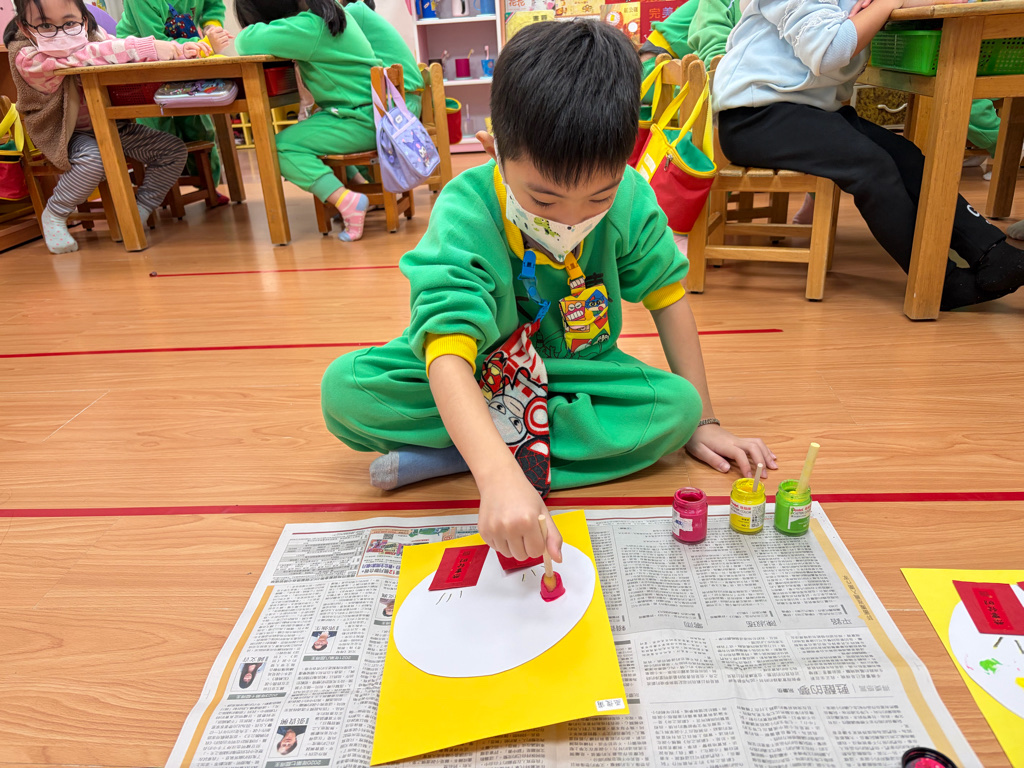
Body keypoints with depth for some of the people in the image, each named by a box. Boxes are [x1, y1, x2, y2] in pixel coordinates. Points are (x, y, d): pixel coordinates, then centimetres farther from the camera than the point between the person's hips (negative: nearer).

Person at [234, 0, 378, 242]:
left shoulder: (309, 26, -18)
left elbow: (247, 41, -22)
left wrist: (257, 30, 0)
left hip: (362, 120, -10)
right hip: (371, 113, 10)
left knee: (280, 147, -12)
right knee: (307, 129, 26)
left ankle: (347, 201, -21)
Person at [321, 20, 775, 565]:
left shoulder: (629, 199, -18)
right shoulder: (465, 215, -31)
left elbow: (666, 294, -4)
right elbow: (448, 352, -43)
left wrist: (701, 420, -3)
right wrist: (499, 478, -59)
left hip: (575, 370, 3)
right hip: (477, 375, -3)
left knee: (678, 405, -26)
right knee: (344, 388, -25)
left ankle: (446, 457, -24)